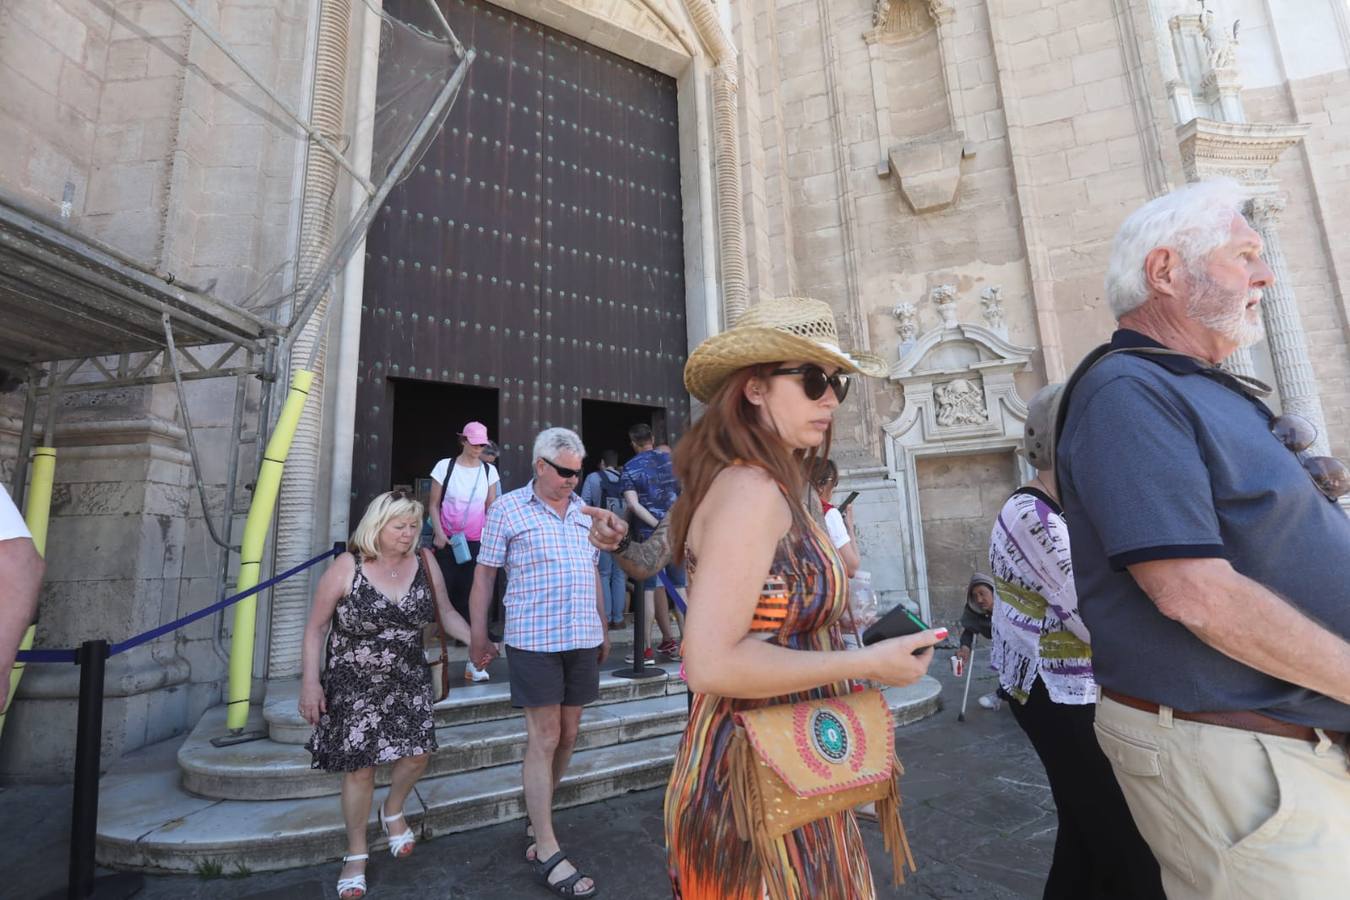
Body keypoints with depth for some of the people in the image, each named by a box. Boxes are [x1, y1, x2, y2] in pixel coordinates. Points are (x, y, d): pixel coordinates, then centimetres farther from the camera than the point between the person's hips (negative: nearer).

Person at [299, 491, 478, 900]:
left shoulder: (425, 566, -7)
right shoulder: (346, 568, -15)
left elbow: (446, 613, 2)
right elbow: (315, 628, -7)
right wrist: (310, 682, -12)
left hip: (408, 680, 3)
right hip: (354, 684, -3)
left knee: (417, 753, 2)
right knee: (360, 767, 5)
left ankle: (392, 811, 37)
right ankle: (356, 854, 28)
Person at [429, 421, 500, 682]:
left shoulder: (489, 471, 4)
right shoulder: (445, 466, -1)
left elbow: (491, 508, 8)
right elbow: (434, 505, 1)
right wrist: (439, 533, -11)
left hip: (477, 542, 1)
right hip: (447, 541, -1)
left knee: (471, 597, 1)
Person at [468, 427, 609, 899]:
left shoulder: (584, 511, 12)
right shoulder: (508, 509, -3)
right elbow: (485, 574, 0)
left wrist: (603, 628, 19)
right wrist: (477, 633, -1)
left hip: (583, 639, 6)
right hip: (534, 640, -5)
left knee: (567, 736, 14)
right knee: (543, 739, -1)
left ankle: (539, 815, 35)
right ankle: (547, 851, 12)